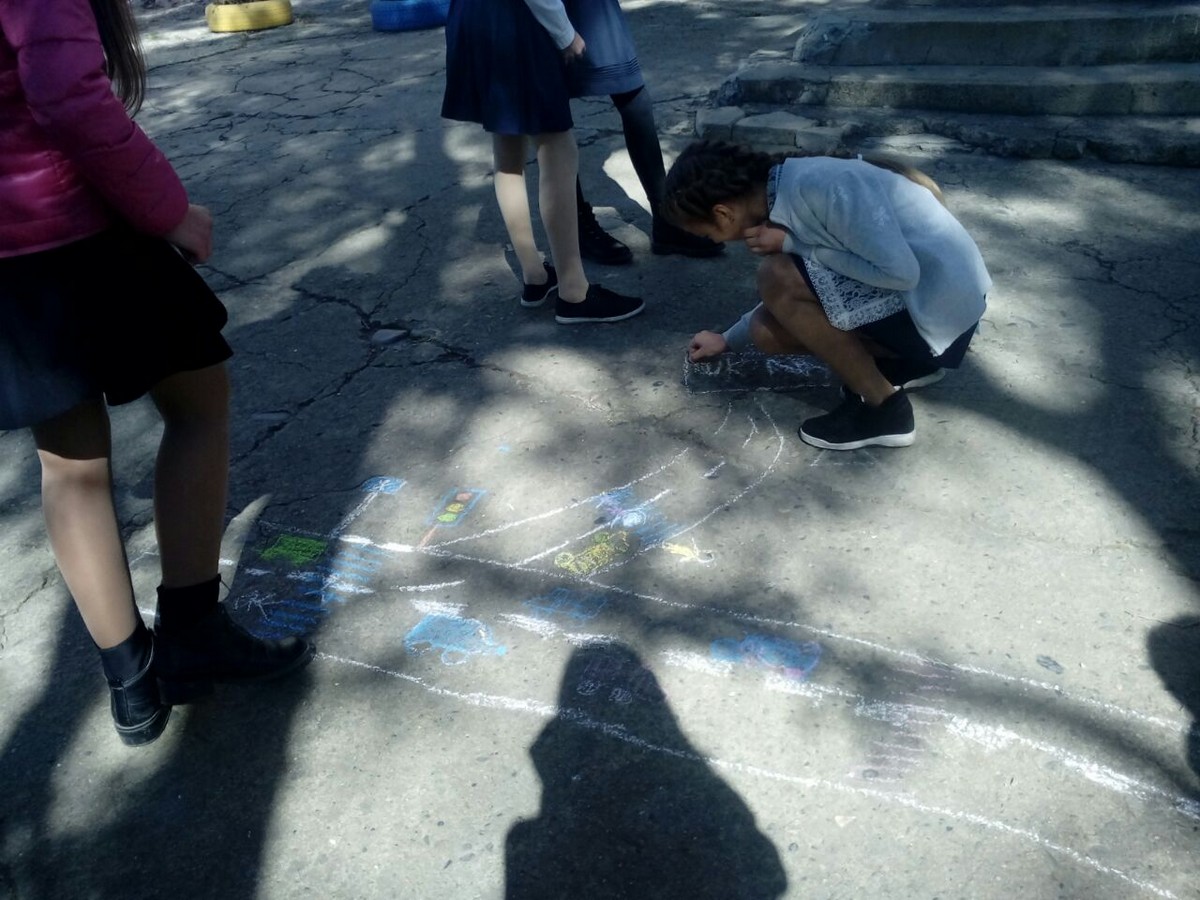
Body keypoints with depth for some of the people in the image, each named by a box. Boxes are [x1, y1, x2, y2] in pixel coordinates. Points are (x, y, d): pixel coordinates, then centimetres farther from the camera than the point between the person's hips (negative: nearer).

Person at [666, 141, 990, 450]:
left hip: (941, 307, -9)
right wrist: (727, 339, 29)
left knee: (777, 277, -20)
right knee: (767, 329, 5)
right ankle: (906, 363, 15)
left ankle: (882, 408, -7)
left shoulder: (816, 186, -25)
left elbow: (900, 272, -25)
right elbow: (795, 295, 20)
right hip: (924, 293, 9)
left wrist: (792, 245, -18)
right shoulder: (786, 192, 5)